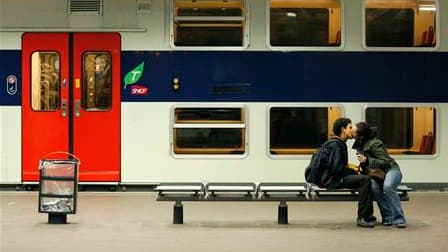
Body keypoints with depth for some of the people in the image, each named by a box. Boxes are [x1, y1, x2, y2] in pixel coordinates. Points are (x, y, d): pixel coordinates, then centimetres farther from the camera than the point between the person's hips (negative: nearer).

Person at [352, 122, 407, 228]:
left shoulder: (374, 144, -19)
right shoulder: (359, 144, 6)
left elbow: (385, 162, -21)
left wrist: (367, 160, -32)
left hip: (390, 170, -6)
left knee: (388, 186, -40)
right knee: (374, 187, -31)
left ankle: (398, 219, -35)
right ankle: (387, 217, -23)